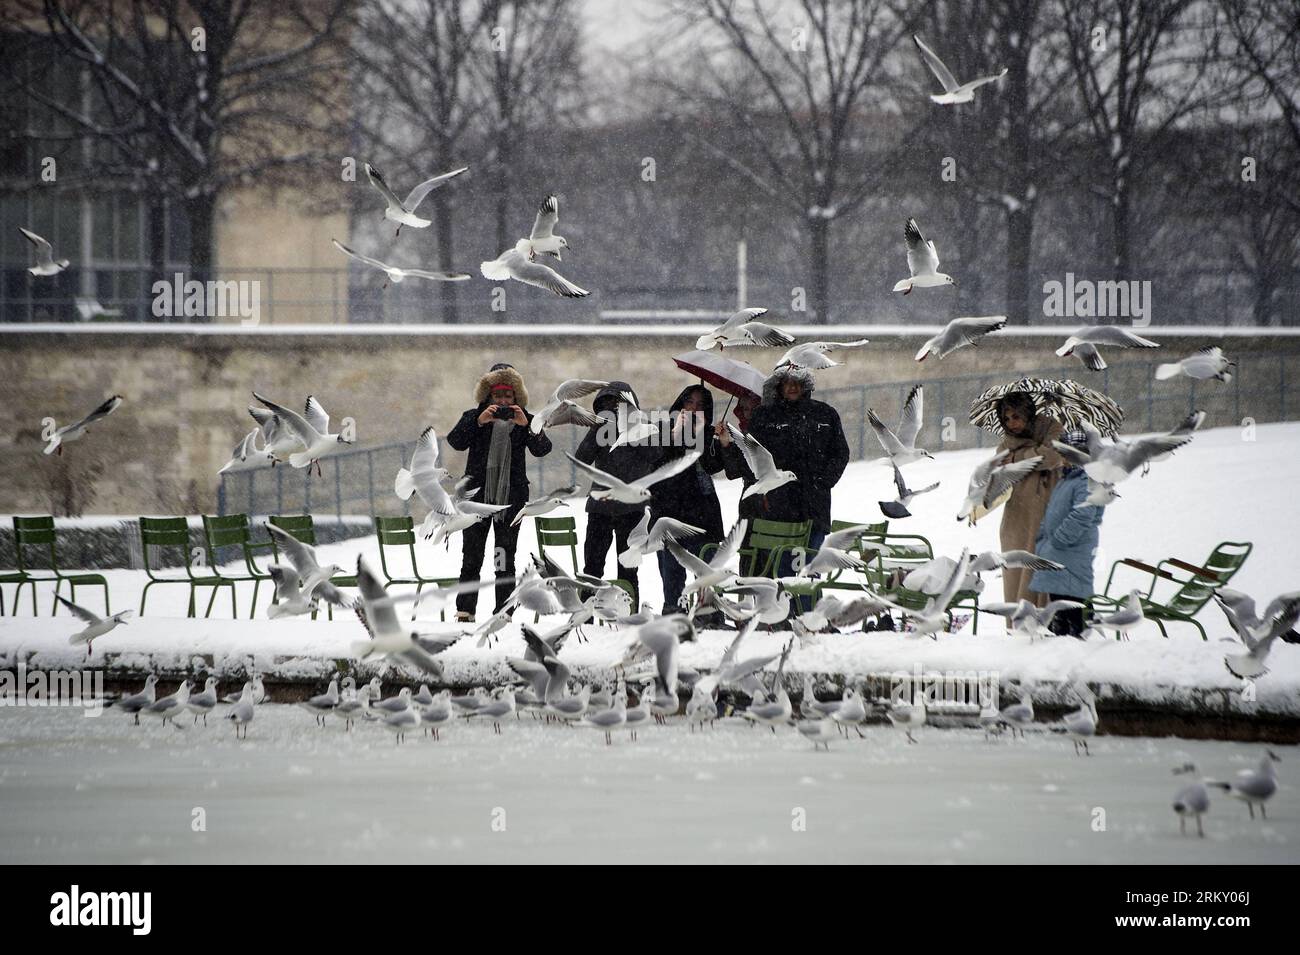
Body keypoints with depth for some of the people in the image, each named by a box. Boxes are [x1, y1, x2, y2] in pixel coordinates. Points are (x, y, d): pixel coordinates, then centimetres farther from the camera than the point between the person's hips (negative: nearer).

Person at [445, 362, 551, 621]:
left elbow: (542, 450, -8)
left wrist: (526, 426, -23)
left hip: (511, 497, 0)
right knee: (471, 558, 1)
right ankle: (465, 610, 6)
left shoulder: (525, 420, 7)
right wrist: (478, 422, -23)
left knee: (505, 560, -1)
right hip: (477, 494, 0)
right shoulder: (473, 417, 6)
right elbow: (455, 442, -10)